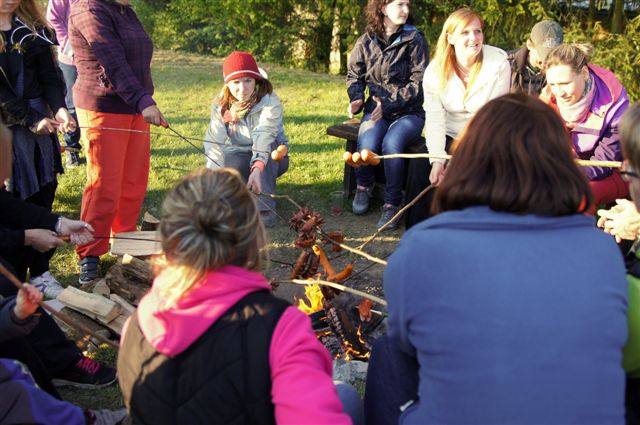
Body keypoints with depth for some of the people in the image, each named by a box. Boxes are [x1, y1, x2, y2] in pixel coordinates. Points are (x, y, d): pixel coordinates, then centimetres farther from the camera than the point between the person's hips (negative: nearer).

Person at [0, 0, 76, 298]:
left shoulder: (34, 28, 9)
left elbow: (49, 76, 4)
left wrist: (59, 108, -13)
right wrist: (31, 119, -19)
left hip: (39, 122, 4)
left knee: (43, 195, 6)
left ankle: (39, 271, 18)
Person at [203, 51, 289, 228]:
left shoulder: (270, 102, -22)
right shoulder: (220, 105, -9)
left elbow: (264, 137, -38)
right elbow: (214, 141, -20)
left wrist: (257, 169, -55)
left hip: (270, 160, -1)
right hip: (237, 160, 2)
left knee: (265, 146, -36)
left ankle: (265, 208, -36)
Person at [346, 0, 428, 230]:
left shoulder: (414, 40, -3)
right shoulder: (366, 41, 6)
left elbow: (419, 82, -9)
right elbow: (354, 75, 15)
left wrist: (389, 104, -18)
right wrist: (356, 99, -5)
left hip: (409, 112, -2)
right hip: (377, 110, 2)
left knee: (392, 143, -34)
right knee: (367, 144, -28)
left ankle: (392, 203, -18)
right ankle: (364, 186, 5)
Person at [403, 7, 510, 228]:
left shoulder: (498, 63, -16)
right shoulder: (435, 70, -9)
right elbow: (435, 120, -14)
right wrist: (437, 159, -28)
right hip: (450, 135, 2)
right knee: (418, 164, -18)